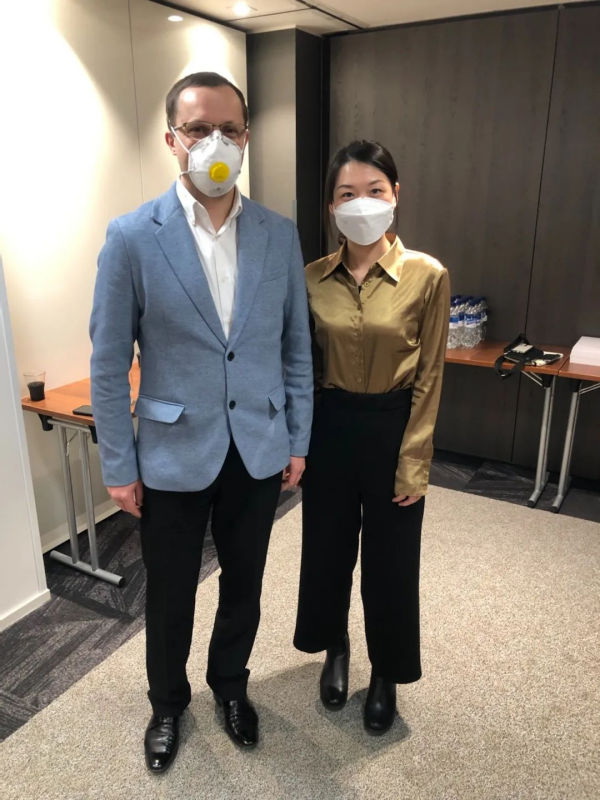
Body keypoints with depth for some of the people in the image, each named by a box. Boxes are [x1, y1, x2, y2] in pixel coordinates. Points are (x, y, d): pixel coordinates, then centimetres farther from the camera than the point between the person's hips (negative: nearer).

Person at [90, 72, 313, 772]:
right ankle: (167, 702, 47)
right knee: (170, 595, 17)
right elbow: (109, 364, -6)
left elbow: (296, 346, 4)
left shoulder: (280, 235, -1)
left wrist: (298, 441, 5)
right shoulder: (132, 237, -10)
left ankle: (230, 683, 49)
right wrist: (118, 466, -4)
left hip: (259, 451, 3)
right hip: (174, 456, -2)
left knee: (243, 584, 20)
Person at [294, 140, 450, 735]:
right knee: (327, 548, 17)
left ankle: (386, 673, 38)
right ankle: (335, 649, 46)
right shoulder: (312, 279, -2)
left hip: (392, 428, -2)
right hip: (329, 427, 3)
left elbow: (428, 378, -8)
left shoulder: (427, 276, -10)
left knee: (390, 560, 11)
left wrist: (414, 461, -8)